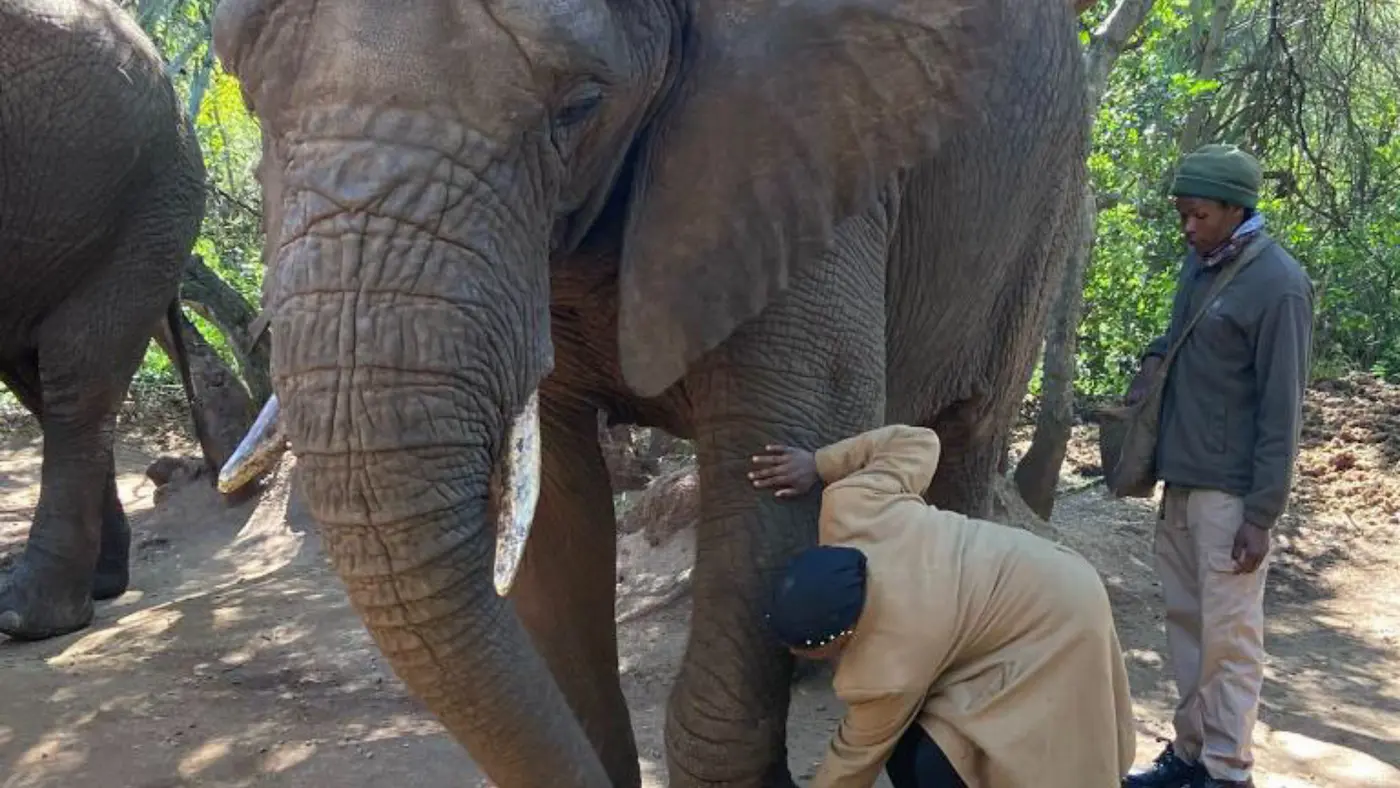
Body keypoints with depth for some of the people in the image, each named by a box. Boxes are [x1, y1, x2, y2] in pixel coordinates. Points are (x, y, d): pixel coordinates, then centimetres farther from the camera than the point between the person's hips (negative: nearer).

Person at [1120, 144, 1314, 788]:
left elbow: (1280, 410, -16)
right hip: (1181, 478, 8)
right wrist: (1155, 359, 5)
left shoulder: (1278, 285, -16)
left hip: (1230, 491, -8)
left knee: (1227, 635, -1)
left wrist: (1262, 512, -17)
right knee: (1185, 622, 14)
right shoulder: (1199, 261, 7)